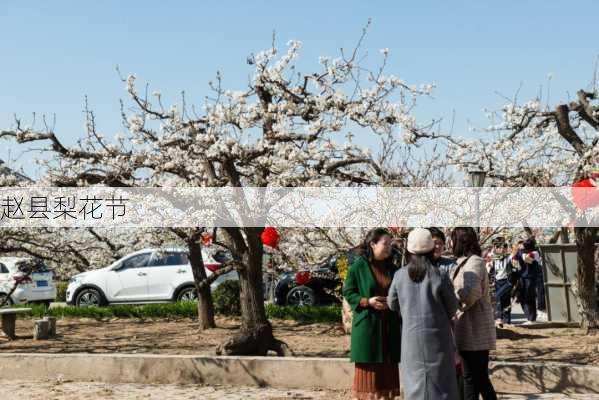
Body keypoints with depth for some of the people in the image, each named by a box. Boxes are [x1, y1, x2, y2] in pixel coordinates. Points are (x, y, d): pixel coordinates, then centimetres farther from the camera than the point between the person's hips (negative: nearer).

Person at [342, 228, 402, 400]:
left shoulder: (391, 268, 10)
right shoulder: (358, 266, -5)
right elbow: (348, 292, -3)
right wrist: (367, 302, -17)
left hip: (389, 326, 5)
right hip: (367, 325, -4)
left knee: (388, 369, 4)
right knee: (369, 368, -1)